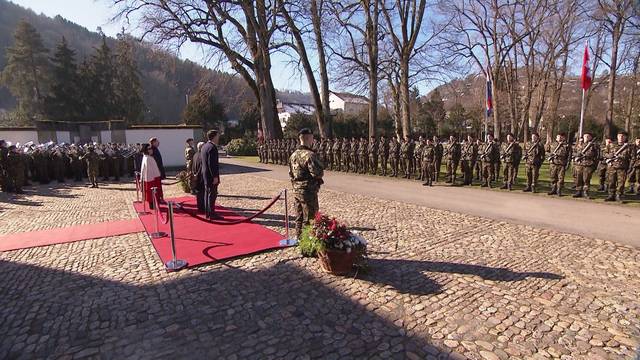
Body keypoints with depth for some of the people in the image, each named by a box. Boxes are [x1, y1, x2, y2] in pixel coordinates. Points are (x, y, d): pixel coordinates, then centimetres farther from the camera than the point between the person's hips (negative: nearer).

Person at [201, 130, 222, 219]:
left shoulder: (204, 146, 13)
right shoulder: (212, 147, -18)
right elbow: (212, 163, -23)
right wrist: (215, 176, -21)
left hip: (205, 175, 10)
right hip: (211, 175, -10)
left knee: (207, 194, 15)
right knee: (212, 194, -5)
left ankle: (207, 213, 23)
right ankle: (212, 214, -1)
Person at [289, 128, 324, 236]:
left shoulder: (293, 155, 8)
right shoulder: (310, 155, -19)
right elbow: (318, 173, -23)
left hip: (296, 191, 8)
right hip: (308, 191, -8)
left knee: (299, 217, 18)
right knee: (309, 219, 2)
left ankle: (299, 237, 29)